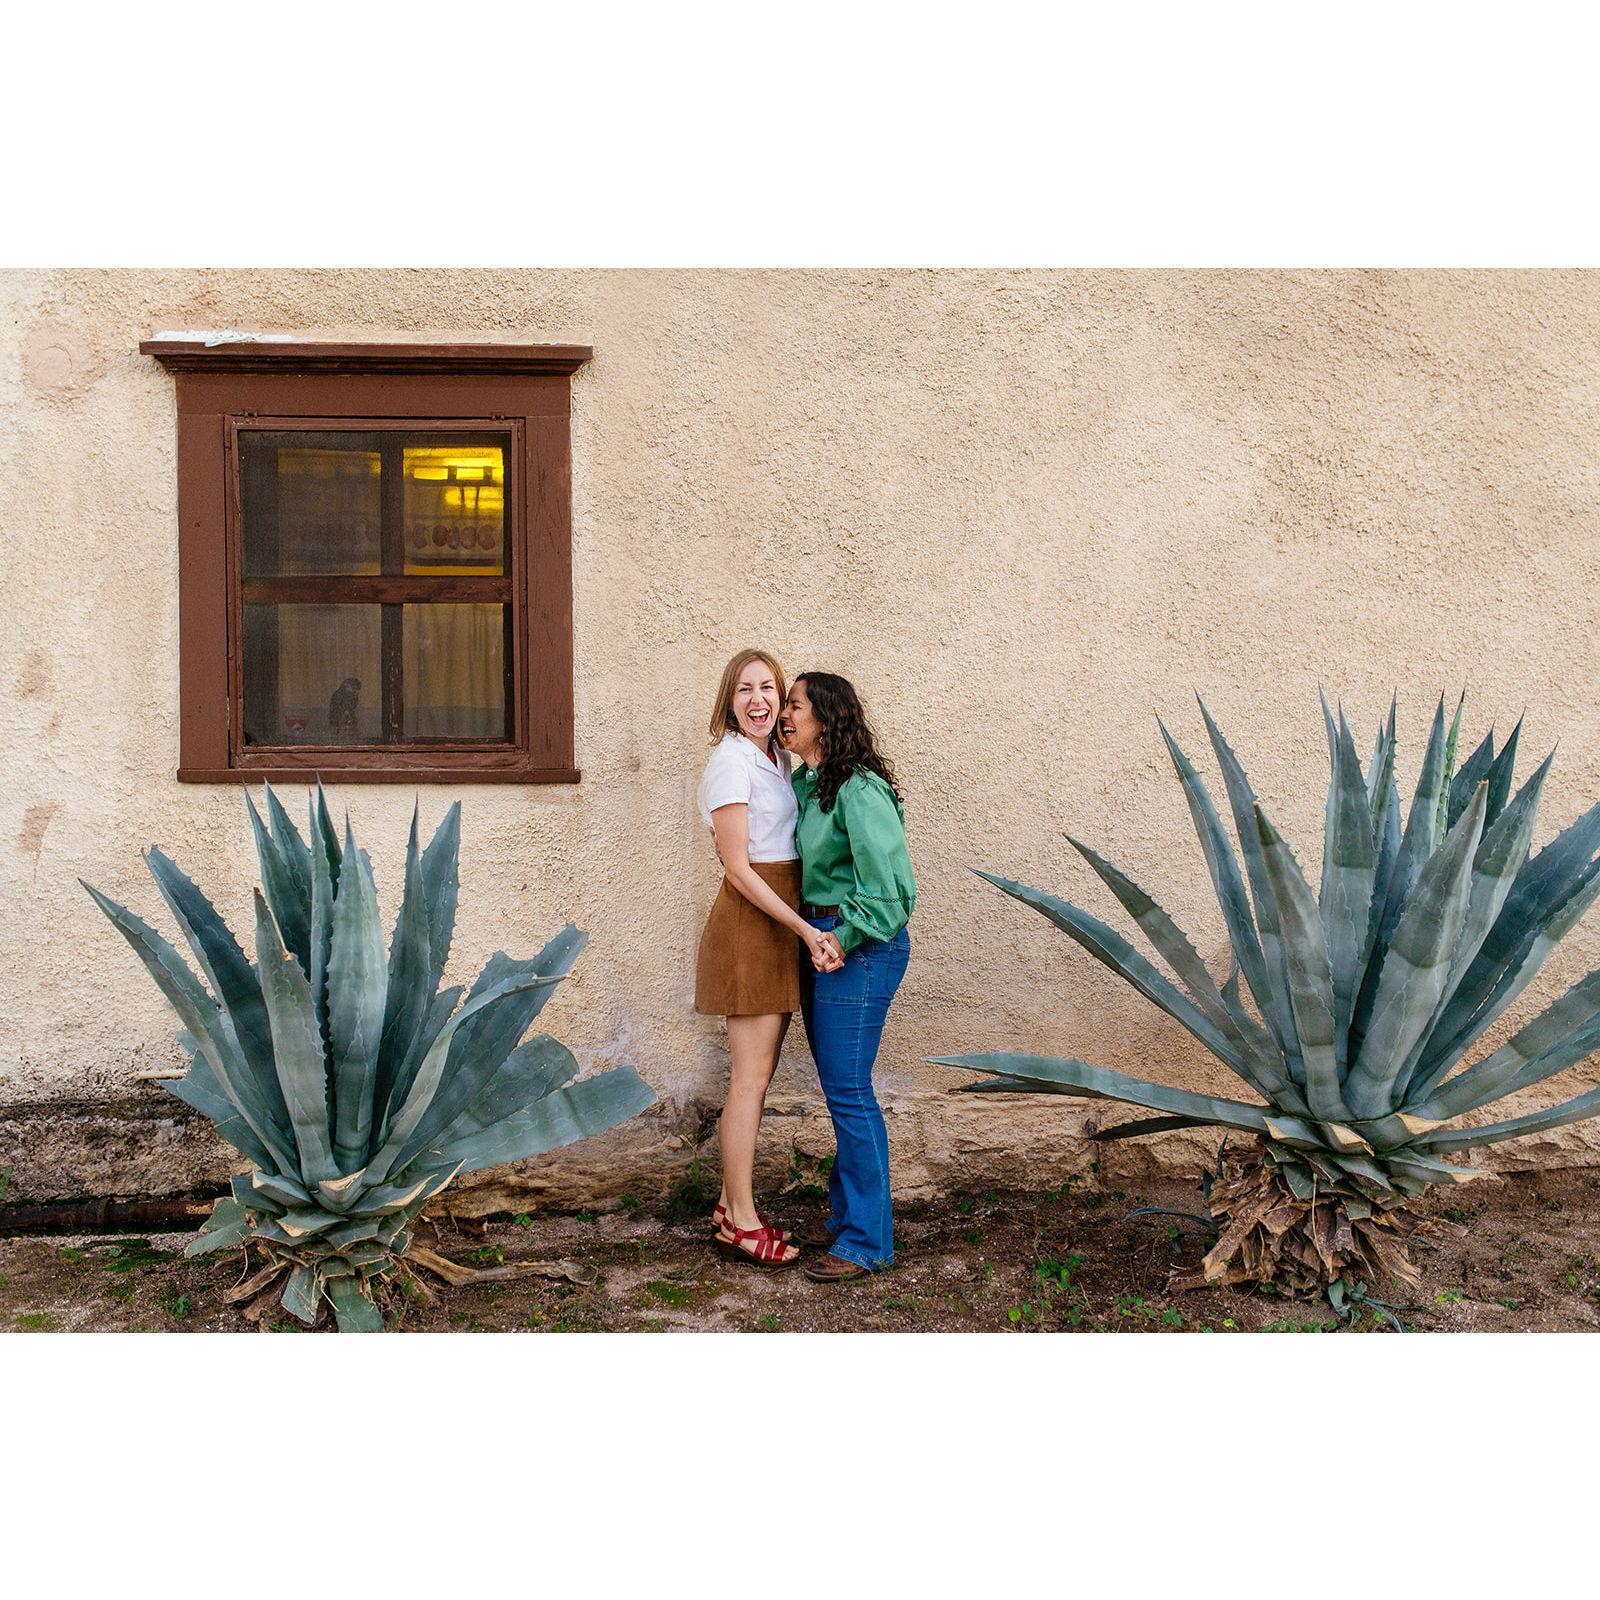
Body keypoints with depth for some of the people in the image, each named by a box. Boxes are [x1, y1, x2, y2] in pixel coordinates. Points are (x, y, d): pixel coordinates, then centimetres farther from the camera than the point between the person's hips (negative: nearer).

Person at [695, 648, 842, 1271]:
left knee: (758, 1073, 13)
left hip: (781, 926, 9)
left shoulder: (777, 759, 13)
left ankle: (733, 1203, 23)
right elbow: (738, 868, -16)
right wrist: (806, 930, -18)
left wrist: (808, 930, 7)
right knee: (752, 1075, -3)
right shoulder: (731, 763, -13)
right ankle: (742, 1224, 6)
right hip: (749, 923, -9)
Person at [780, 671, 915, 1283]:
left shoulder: (859, 789, -18)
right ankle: (846, 1212, 30)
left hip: (860, 949, -9)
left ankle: (867, 1239, 7)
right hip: (820, 942, 9)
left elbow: (890, 883, -21)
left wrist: (844, 937, -17)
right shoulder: (803, 784, 10)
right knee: (838, 1088, 17)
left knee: (848, 1092, -4)